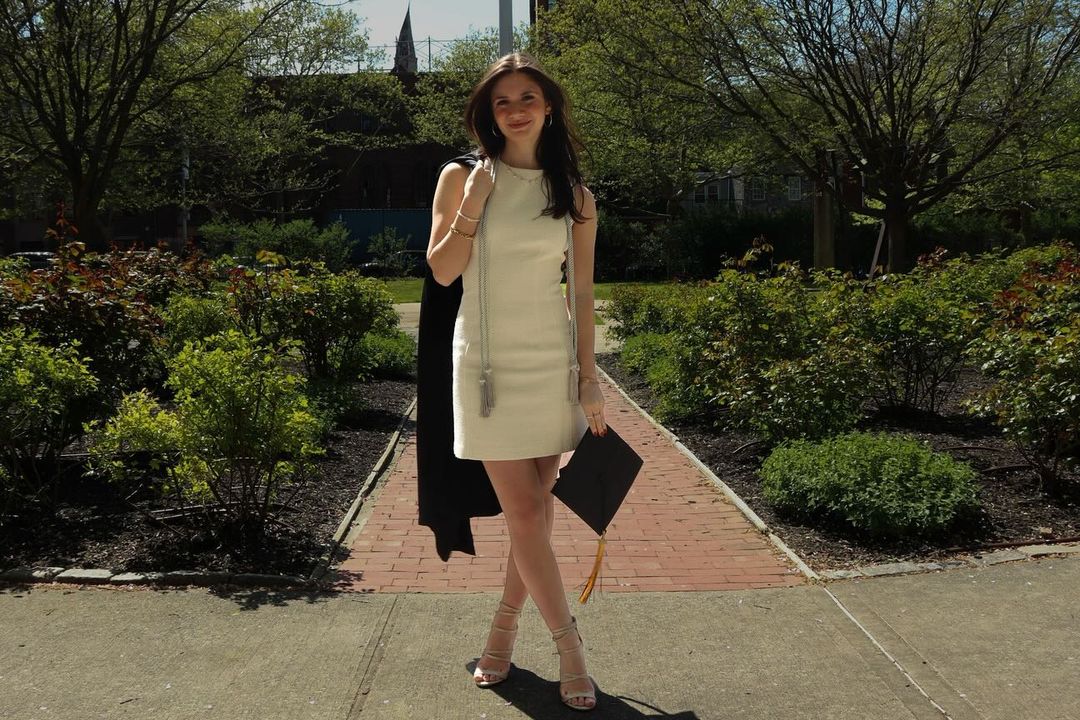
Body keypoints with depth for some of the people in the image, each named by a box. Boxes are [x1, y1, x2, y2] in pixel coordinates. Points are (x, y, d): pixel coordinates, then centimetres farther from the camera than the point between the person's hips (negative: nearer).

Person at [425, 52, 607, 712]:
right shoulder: (462, 178, 2)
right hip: (489, 361, -2)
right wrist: (473, 206, -14)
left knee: (537, 511, 6)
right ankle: (570, 644, 9)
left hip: (552, 361, 2)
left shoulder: (575, 196, 6)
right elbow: (441, 271, -2)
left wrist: (590, 381, 1)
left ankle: (505, 629, 25)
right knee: (523, 514, -3)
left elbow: (583, 294, 5)